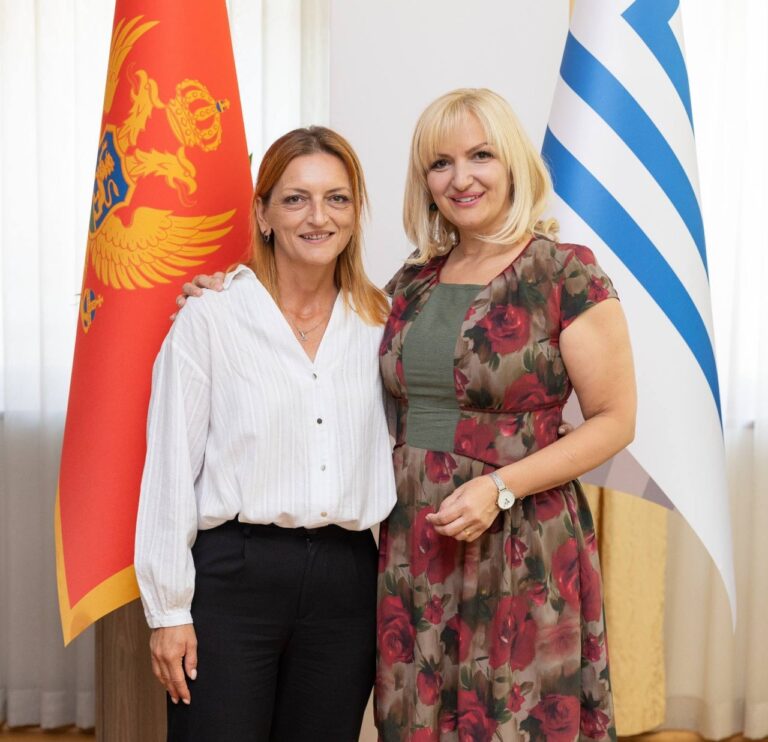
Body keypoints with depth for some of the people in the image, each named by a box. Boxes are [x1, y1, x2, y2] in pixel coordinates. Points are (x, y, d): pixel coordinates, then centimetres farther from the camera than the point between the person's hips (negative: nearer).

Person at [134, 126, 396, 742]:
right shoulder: (209, 321, -3)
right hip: (233, 574, -3)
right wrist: (168, 609, -5)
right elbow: (170, 469, -3)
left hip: (347, 578, 4)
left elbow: (395, 451, 13)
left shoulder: (381, 324, 8)